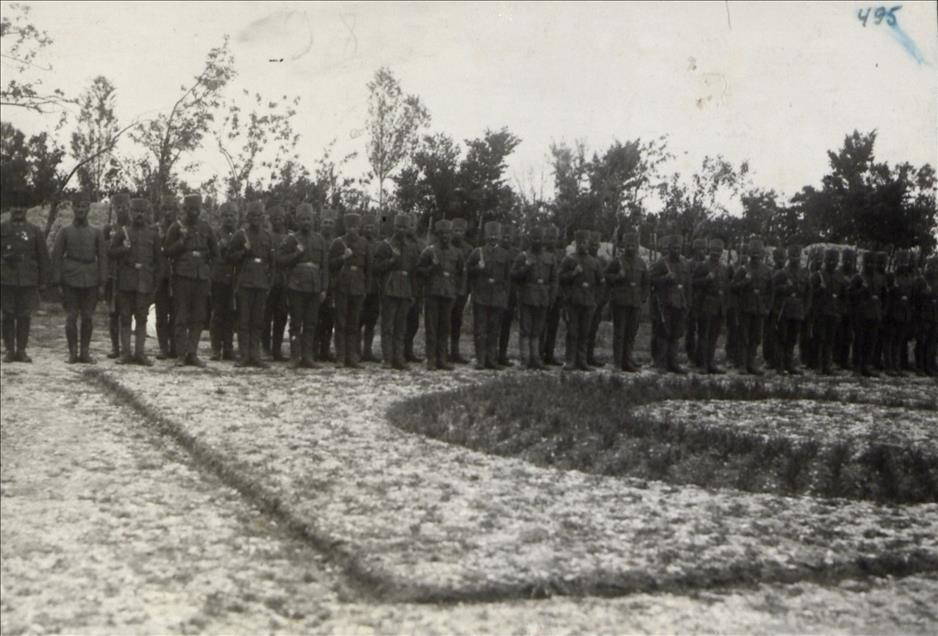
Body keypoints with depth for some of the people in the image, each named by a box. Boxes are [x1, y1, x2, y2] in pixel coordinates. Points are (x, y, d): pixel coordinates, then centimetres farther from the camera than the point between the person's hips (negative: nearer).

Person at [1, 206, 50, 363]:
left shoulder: (35, 231, 7)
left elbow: (43, 258, 7)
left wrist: (43, 281, 4)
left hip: (28, 281, 0)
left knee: (25, 316, 2)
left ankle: (21, 350, 9)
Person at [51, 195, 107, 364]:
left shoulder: (97, 233, 9)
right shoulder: (64, 232, 6)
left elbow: (102, 258, 6)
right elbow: (56, 257, 3)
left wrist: (102, 283, -2)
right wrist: (57, 282, -4)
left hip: (90, 281, 1)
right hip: (70, 281, -1)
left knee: (88, 318, 3)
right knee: (71, 317, -1)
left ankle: (85, 352, 11)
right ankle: (73, 353, 6)